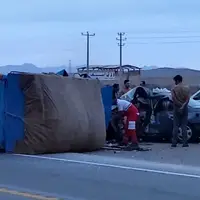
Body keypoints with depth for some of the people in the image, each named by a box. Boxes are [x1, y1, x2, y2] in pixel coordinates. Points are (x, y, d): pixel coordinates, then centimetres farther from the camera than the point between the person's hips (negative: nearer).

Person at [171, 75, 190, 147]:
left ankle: (174, 143, -1)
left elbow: (173, 98, -13)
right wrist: (183, 105, -14)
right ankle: (185, 143, -2)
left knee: (176, 126, 2)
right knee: (184, 126, 3)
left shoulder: (174, 88, -4)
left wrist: (180, 105, -10)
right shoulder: (186, 88, 3)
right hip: (184, 109, 2)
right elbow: (187, 99, -8)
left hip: (177, 108, -2)